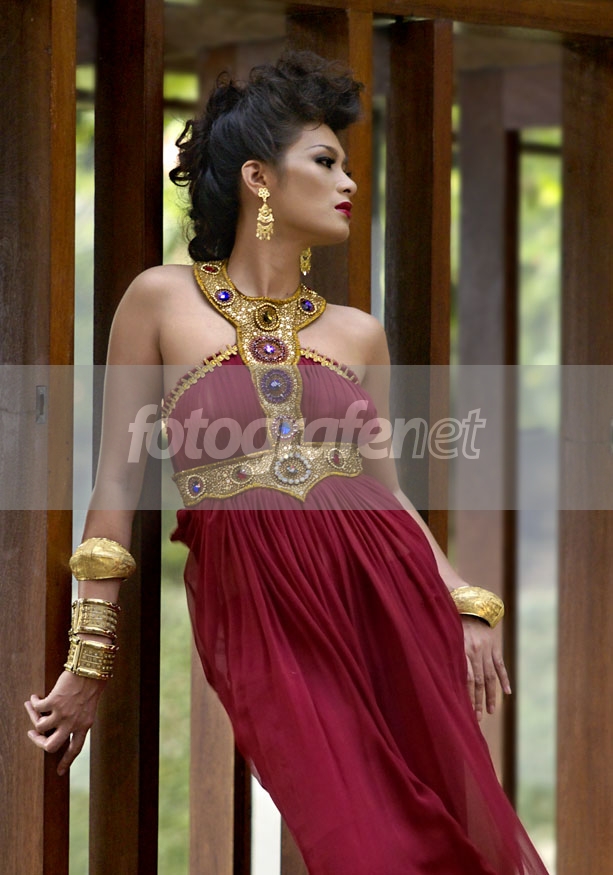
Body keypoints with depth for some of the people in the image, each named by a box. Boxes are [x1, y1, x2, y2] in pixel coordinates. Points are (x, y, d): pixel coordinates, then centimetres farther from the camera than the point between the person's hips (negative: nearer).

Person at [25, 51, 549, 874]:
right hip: (256, 617, -4)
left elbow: (385, 490, 16)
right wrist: (91, 659, 2)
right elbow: (119, 479, 4)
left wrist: (470, 603, 0)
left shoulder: (358, 333, 14)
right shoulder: (162, 299, 4)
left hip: (385, 594, 4)